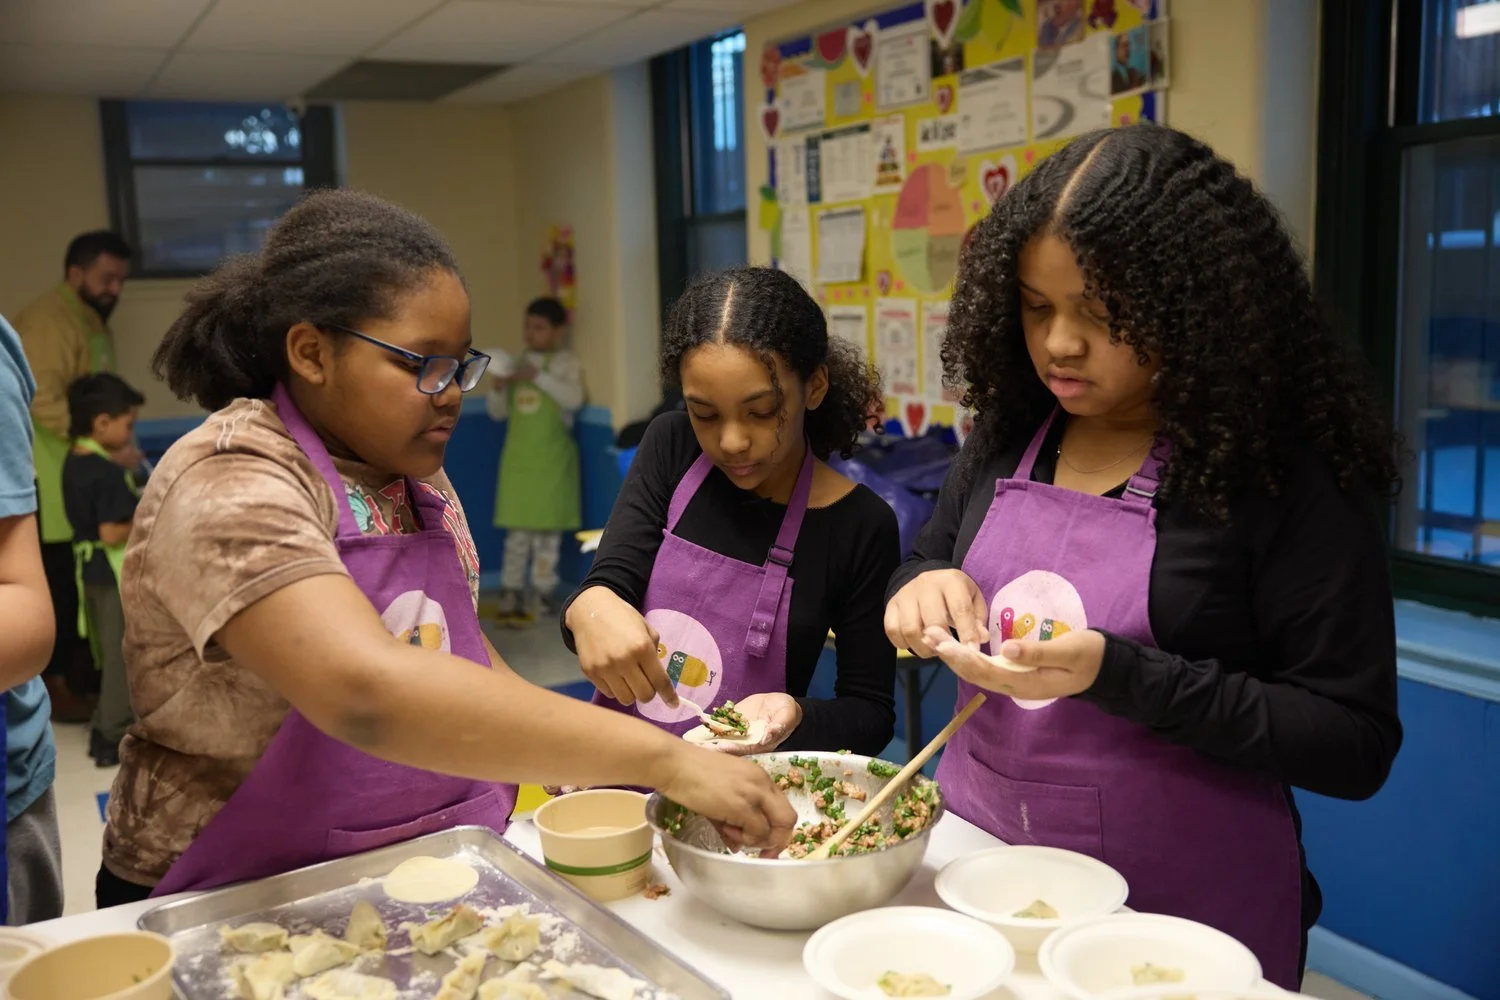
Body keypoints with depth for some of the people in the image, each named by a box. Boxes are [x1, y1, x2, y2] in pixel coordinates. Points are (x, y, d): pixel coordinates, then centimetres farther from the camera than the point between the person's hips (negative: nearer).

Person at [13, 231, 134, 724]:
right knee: (58, 580, -3)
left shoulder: (93, 318, 15)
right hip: (46, 475, -10)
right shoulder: (47, 321, -18)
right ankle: (53, 683, 6)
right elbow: (43, 403, -26)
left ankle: (82, 667, 25)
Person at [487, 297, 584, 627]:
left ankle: (542, 591, 9)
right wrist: (497, 389, -7)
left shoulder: (566, 361, -2)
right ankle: (511, 592, 10)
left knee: (547, 526, 1)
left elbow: (574, 399, -18)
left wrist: (539, 377, -22)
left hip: (550, 457, -4)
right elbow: (499, 413, 13)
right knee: (516, 526, 5)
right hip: (518, 455, 4)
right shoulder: (517, 363, 12)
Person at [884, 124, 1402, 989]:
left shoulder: (1284, 472, -16)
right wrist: (926, 586, -11)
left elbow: (1356, 746, -16)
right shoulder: (1009, 436, -1)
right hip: (977, 864, 5)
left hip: (1179, 917, -4)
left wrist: (1115, 676, -28)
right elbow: (931, 564, 13)